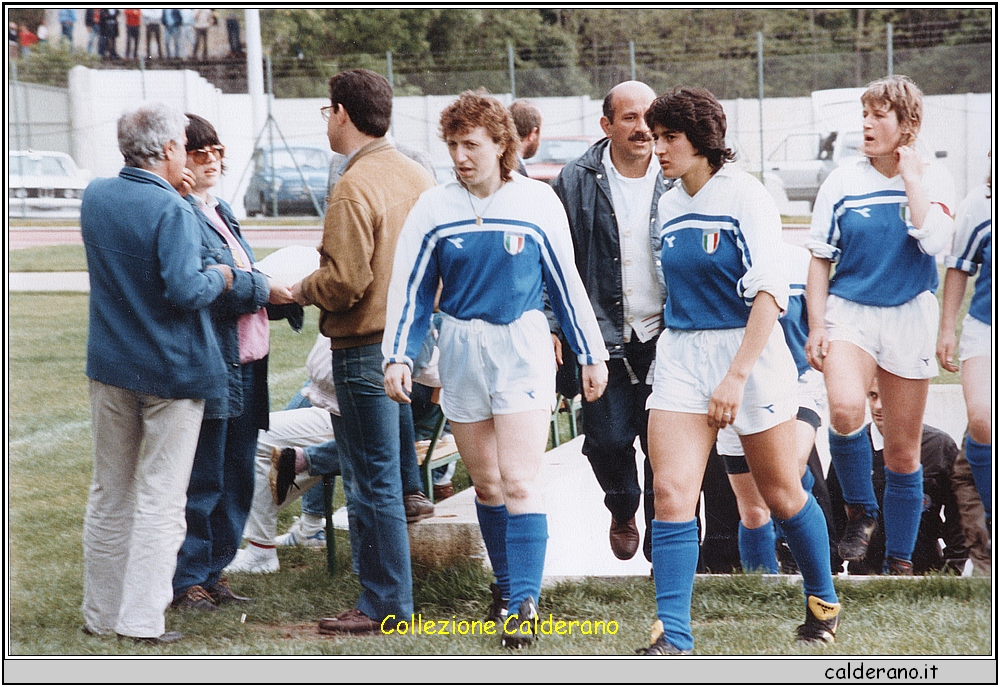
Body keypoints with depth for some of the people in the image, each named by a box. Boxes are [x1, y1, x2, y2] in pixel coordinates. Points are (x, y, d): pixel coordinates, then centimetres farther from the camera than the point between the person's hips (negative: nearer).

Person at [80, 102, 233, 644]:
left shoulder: (95, 196, 3)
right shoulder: (171, 211, -19)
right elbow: (185, 290, -24)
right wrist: (220, 277, -5)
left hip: (109, 365, 6)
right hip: (170, 370, -6)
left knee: (109, 493, 15)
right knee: (160, 498, 0)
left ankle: (100, 613, 21)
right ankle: (142, 620, -1)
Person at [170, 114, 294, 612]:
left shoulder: (220, 212, 20)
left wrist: (283, 292, 6)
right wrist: (265, 290, -13)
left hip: (244, 365, 10)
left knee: (237, 481, 13)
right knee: (201, 482, -3)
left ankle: (212, 574, 22)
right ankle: (186, 582, 6)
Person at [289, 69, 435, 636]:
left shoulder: (355, 188, -18)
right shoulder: (419, 175, 7)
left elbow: (345, 280, -22)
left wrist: (299, 291, -4)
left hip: (366, 347, -8)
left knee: (373, 482, -2)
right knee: (396, 473, 16)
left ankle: (385, 604, 3)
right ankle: (397, 594, 22)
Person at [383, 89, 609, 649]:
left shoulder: (537, 202, -3)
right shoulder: (435, 208, 1)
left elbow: (566, 282, 5)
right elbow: (410, 288, 5)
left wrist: (593, 355, 9)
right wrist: (399, 357, -5)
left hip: (523, 350, -3)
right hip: (462, 351, 3)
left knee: (520, 481, -12)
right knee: (487, 483, 12)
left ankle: (524, 603, -12)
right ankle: (507, 586, 28)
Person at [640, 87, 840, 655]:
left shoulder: (744, 196, -11)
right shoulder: (669, 207, 9)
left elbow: (770, 293, -17)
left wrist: (736, 376, -22)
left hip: (751, 351, -5)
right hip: (681, 355, 5)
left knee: (781, 494, 8)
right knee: (672, 492, -10)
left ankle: (824, 601, 32)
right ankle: (673, 638, -10)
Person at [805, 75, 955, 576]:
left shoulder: (929, 182, 1)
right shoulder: (842, 183, 0)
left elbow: (935, 240, -19)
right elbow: (820, 259, 4)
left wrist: (909, 175, -13)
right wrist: (816, 326, -3)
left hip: (909, 319, 1)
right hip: (850, 313, -1)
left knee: (904, 451, 6)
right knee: (845, 409, -30)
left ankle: (900, 561, 20)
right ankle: (860, 511, -6)